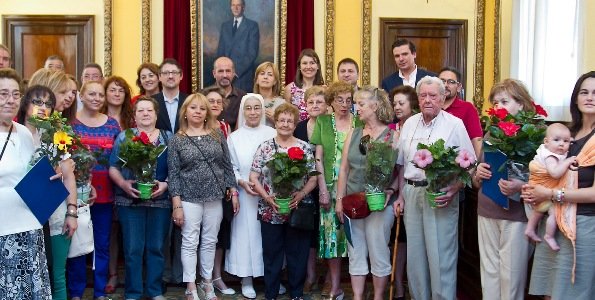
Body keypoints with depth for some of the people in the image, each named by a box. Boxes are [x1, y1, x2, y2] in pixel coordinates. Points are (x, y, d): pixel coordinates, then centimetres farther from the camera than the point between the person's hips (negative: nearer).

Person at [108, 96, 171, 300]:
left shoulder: (168, 138, 8)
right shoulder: (123, 137, 6)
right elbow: (113, 167, 2)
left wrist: (165, 184, -12)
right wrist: (124, 184, -15)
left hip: (160, 200, 1)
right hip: (130, 201, -1)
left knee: (156, 247, 8)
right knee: (133, 249, 2)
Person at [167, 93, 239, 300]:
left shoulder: (217, 134, 5)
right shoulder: (177, 140, -2)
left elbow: (227, 166, 8)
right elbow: (173, 174, -4)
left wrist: (233, 192, 4)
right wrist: (177, 205, -9)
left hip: (215, 198, 3)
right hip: (189, 198, -2)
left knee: (210, 242, 11)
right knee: (190, 243, 3)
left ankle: (207, 282, 25)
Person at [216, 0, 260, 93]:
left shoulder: (252, 25, -1)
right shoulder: (225, 25, 14)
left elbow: (253, 53, -8)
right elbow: (220, 50, 15)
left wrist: (237, 71, -14)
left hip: (244, 75, -4)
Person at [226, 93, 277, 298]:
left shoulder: (272, 134, 2)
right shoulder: (234, 137, 4)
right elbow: (229, 168, 3)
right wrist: (241, 182, -13)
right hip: (245, 195, 0)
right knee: (246, 234, 4)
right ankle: (247, 280, 15)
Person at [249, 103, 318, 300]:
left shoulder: (304, 147, 3)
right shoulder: (265, 147, 2)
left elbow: (313, 177, 2)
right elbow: (253, 177, 0)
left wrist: (301, 194, -15)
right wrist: (267, 197, -14)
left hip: (298, 209, 0)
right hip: (270, 211, 0)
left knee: (297, 254, 8)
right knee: (271, 254, 8)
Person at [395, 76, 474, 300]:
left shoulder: (455, 124, -4)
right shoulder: (409, 124, 11)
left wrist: (454, 190, -20)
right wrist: (401, 195, 12)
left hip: (441, 195, -5)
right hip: (412, 194, 5)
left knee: (441, 255, -2)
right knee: (415, 253, 12)